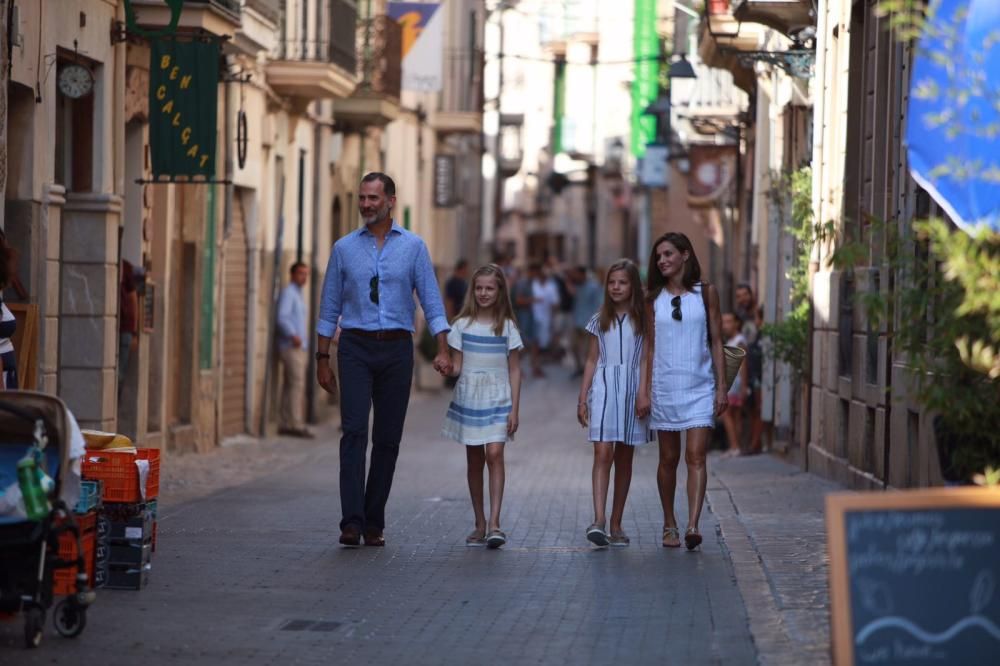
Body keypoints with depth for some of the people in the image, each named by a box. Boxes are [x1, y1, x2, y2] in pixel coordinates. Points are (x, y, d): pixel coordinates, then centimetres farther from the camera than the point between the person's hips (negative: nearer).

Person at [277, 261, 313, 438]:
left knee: (290, 387, 6)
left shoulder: (298, 295, 21)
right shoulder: (288, 292, -9)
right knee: (297, 385, -13)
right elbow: (282, 317, -22)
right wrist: (293, 336, -34)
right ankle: (296, 425, -16)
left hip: (300, 347, 9)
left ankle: (285, 425, 6)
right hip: (291, 348, -9)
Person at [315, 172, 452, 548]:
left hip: (396, 350, 0)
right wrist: (322, 359, 9)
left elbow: (431, 301, 1)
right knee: (354, 432, -13)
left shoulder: (413, 246, 4)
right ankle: (351, 523, -18)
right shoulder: (344, 248, 7)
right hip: (356, 349, 0)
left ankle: (374, 523, 11)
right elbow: (329, 307, 11)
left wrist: (442, 351, -9)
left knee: (388, 438, 3)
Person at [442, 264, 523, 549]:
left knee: (494, 453, -16)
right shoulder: (462, 325, 4)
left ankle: (494, 524, -20)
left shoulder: (507, 327, 2)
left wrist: (514, 409, -3)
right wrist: (446, 368, -20)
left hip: (497, 400, -2)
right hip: (468, 398, 2)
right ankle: (480, 524, 15)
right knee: (474, 460, 7)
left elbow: (515, 370, 3)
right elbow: (457, 367, 4)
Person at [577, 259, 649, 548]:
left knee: (624, 458, 6)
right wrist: (582, 398, 8)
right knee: (602, 453, -13)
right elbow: (592, 361, 12)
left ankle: (616, 524, 13)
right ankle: (598, 521, -22)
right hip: (603, 387, 0)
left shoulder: (642, 320, 4)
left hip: (631, 389, 0)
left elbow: (645, 361, 0)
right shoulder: (600, 321, 10)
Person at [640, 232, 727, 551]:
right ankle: (669, 525, 19)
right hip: (665, 386, 2)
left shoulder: (706, 293, 2)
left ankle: (692, 526, -21)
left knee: (696, 456, -12)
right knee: (668, 459, 7)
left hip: (700, 387, -2)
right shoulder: (654, 298, 7)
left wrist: (721, 387, -1)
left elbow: (716, 342, 3)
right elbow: (650, 346, 10)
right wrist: (644, 389, 4)